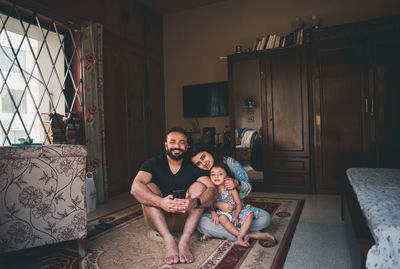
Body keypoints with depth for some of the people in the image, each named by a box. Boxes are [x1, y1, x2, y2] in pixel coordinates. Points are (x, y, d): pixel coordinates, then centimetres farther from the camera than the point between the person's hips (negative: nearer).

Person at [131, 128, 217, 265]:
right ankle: (168, 240, -36)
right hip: (159, 218, 0)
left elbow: (213, 190, -18)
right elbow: (135, 188, -24)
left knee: (199, 186, -18)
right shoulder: (153, 164, -6)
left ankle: (185, 240, -32)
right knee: (149, 186, -22)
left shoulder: (194, 167, -3)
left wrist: (195, 202, -41)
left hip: (185, 218, 1)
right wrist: (161, 202, -43)